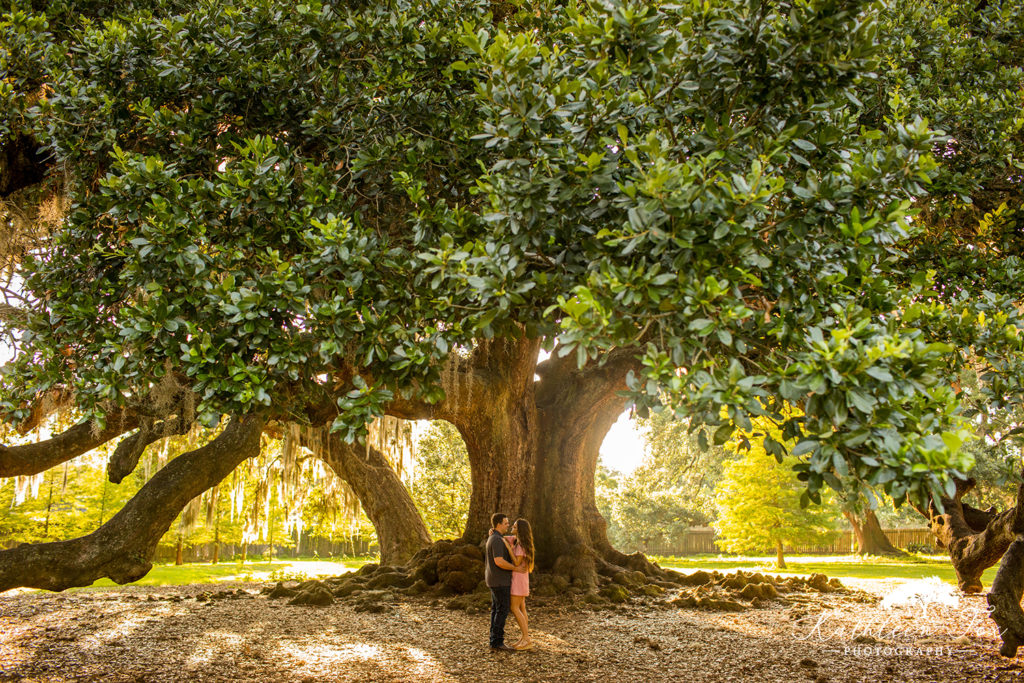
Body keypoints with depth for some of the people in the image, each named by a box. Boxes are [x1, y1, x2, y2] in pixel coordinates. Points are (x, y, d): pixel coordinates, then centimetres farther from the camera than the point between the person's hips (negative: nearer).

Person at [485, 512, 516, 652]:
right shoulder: (497, 540, -21)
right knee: (502, 611, -7)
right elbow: (499, 562, -28)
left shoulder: (493, 538, 12)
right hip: (500, 580, -10)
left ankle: (495, 642, 12)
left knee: (496, 610, 10)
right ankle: (497, 642, -5)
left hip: (495, 580, 10)